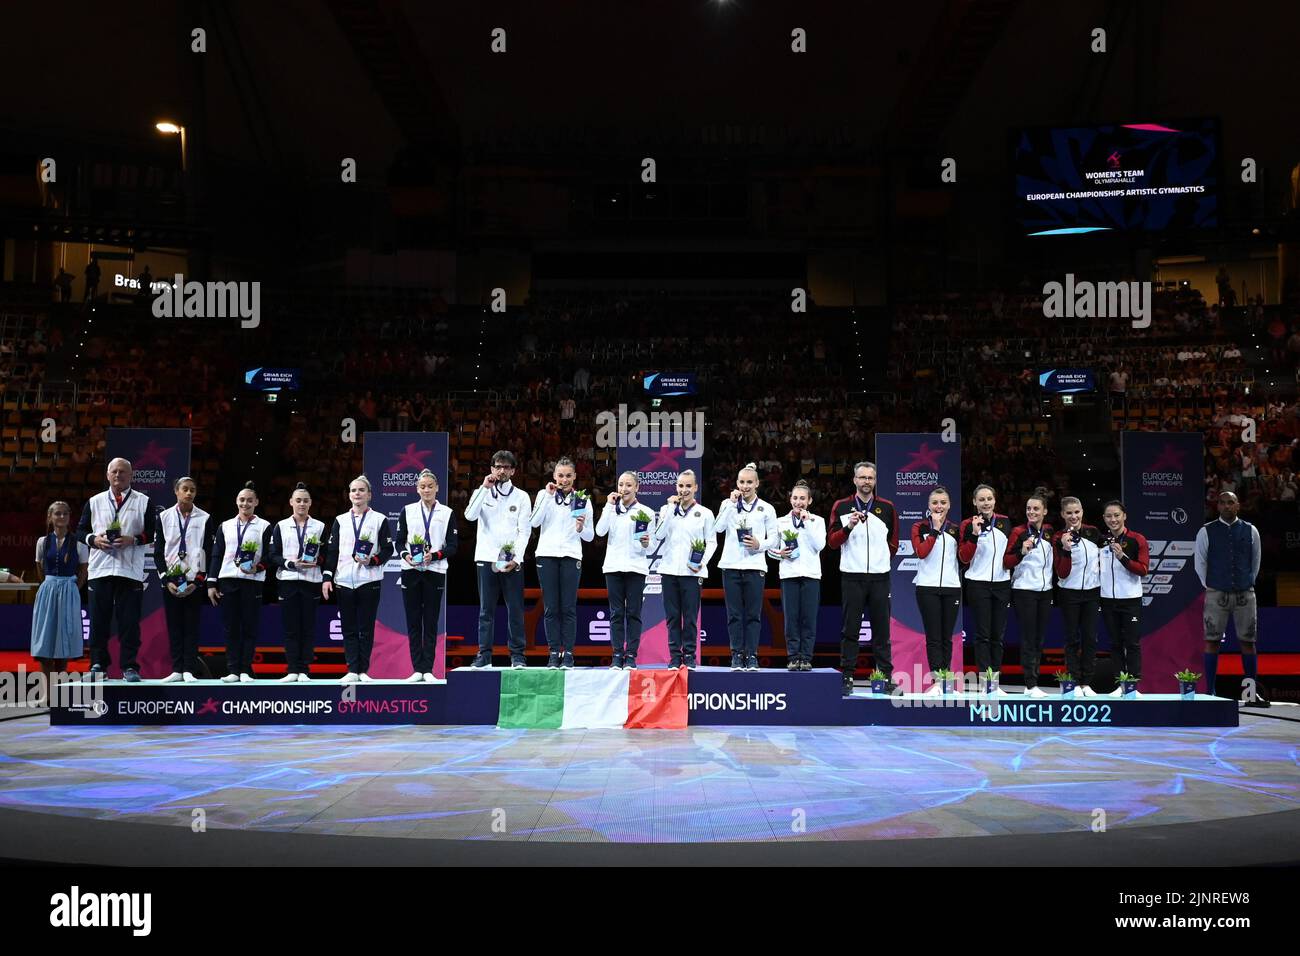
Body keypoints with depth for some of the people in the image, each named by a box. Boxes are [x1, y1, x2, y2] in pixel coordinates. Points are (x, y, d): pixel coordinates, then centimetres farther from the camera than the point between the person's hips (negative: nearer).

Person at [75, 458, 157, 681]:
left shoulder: (143, 502, 8)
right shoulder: (95, 502, 14)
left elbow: (152, 533, 3)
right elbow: (80, 530, 14)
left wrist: (133, 540, -13)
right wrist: (94, 539, -5)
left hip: (131, 571, -2)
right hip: (100, 569, 2)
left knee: (129, 621, -3)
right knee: (98, 621, 4)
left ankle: (129, 667, 1)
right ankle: (98, 666, 12)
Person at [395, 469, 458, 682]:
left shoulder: (447, 513, 6)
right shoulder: (407, 511, 9)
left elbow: (454, 546, 2)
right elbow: (399, 541, 8)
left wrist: (435, 555, -15)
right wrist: (405, 555, -13)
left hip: (435, 571, -1)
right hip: (410, 571, 1)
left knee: (431, 621, 0)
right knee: (413, 621, 1)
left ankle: (428, 669, 4)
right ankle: (417, 669, 6)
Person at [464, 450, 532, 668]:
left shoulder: (521, 497, 8)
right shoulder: (482, 492, 11)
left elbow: (525, 531, 1)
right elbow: (470, 515, -7)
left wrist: (516, 559, -11)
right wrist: (484, 487, -9)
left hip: (512, 560, -1)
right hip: (486, 558, 1)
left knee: (515, 609, -1)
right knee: (486, 609, 2)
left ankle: (517, 655, 4)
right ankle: (484, 654, 5)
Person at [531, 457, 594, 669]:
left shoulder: (583, 500, 9)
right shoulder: (544, 494, 8)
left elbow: (590, 536, 10)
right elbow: (535, 522, -6)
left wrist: (581, 529, -12)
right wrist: (548, 496, -9)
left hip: (571, 556, 0)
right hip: (547, 555, 0)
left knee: (568, 607, -3)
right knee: (551, 607, 0)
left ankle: (568, 654, 1)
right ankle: (554, 652, 5)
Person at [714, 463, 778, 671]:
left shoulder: (766, 509, 8)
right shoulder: (728, 504, 9)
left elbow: (773, 539, 6)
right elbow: (718, 528, -8)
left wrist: (760, 545, -14)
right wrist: (731, 503, -9)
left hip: (755, 566, -1)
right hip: (731, 565, 1)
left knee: (753, 614, -1)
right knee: (734, 613, 2)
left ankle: (751, 655, 4)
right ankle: (737, 655, 8)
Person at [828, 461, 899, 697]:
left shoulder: (887, 508, 10)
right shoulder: (841, 507, 5)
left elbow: (893, 542, 20)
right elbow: (832, 541, -2)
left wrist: (881, 558, 13)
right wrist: (849, 526, -15)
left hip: (880, 577, 2)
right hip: (851, 577, -1)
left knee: (881, 629, 4)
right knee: (850, 629, 0)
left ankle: (886, 676, 9)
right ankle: (847, 677, 4)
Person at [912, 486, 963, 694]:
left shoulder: (956, 529, 12)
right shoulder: (920, 527, 4)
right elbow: (921, 552, -13)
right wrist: (935, 528, -12)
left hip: (952, 587, 3)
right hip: (928, 587, -3)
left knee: (946, 637, 6)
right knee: (933, 636, -7)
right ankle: (937, 680, -11)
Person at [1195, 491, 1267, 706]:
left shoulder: (1250, 531, 5)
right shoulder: (1206, 532, 0)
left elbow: (1256, 562, 15)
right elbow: (1200, 562, 6)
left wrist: (1248, 583, 13)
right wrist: (1209, 586, 5)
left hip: (1245, 594, 2)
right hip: (1216, 594, -2)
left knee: (1248, 641, 5)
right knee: (1212, 641, -2)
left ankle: (1252, 692, 12)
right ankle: (1210, 693, 2)